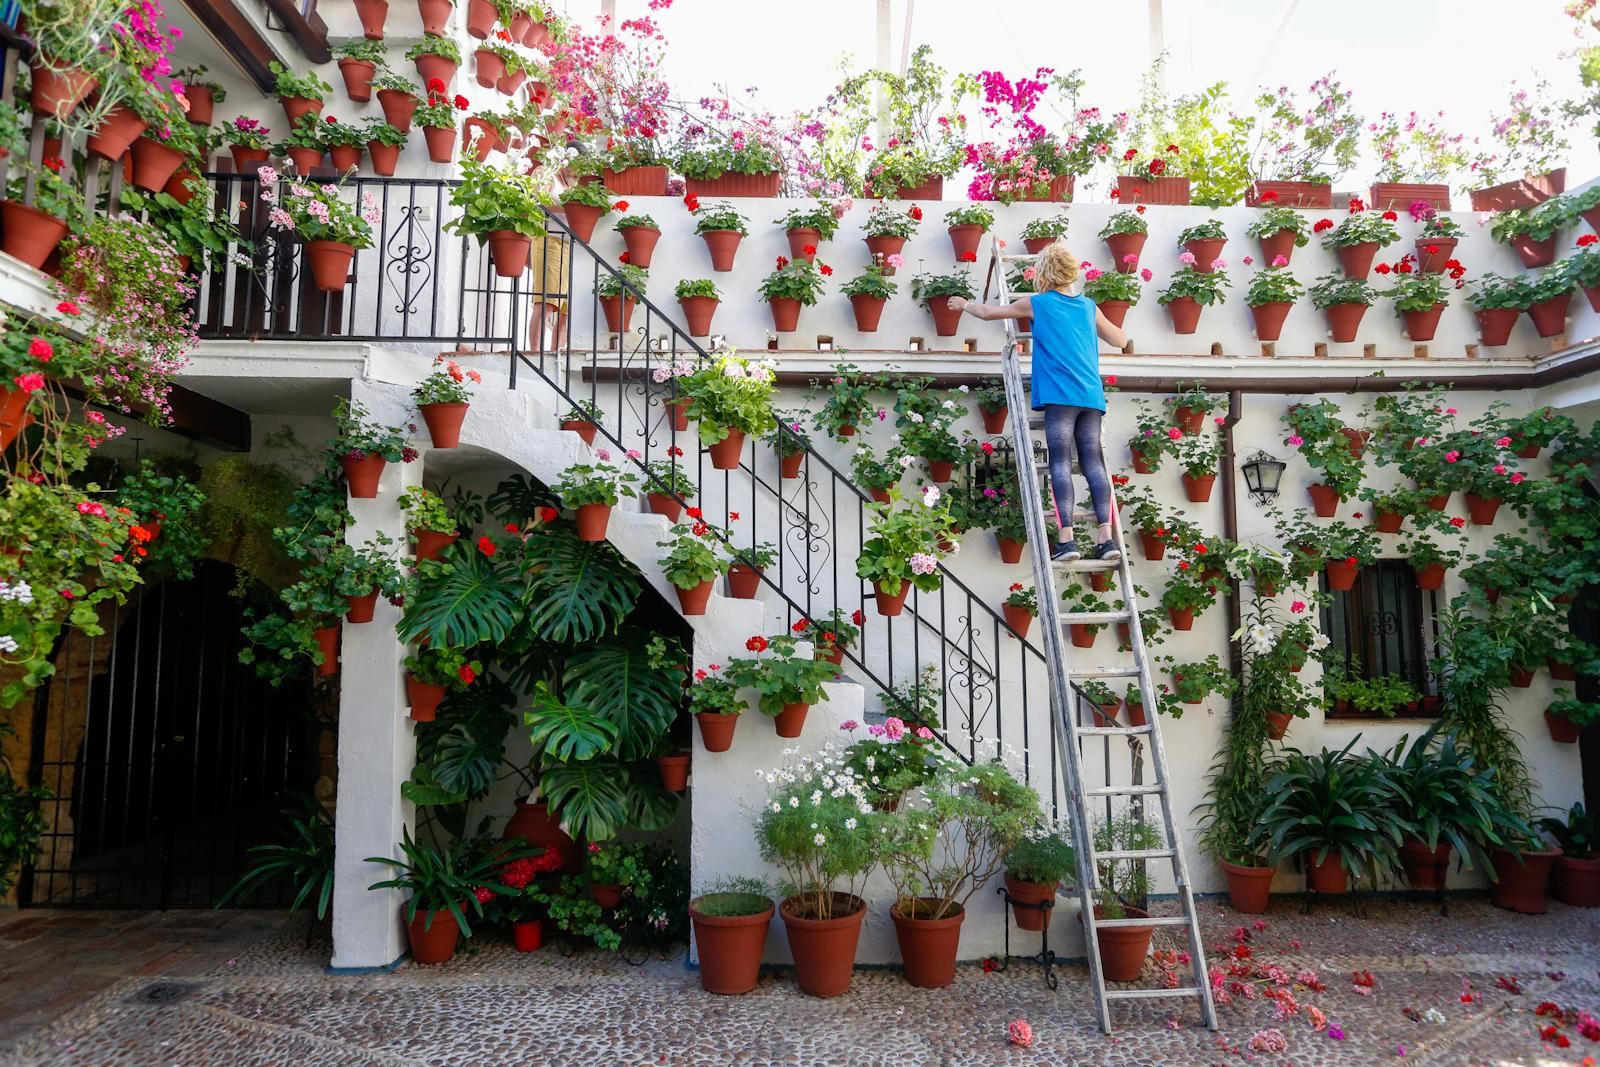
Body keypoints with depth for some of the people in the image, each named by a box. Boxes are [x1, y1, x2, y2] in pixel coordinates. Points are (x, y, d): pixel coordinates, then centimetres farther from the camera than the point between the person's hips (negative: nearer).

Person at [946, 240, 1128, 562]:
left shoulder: (1036, 303, 7)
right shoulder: (1088, 306, 19)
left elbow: (988, 312, 20)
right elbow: (1121, 340, 32)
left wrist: (964, 304, 38)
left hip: (1060, 395, -4)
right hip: (1091, 396, 4)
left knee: (1061, 463, -7)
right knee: (1093, 463, 1)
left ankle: (1066, 538, -14)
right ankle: (1106, 538, -5)